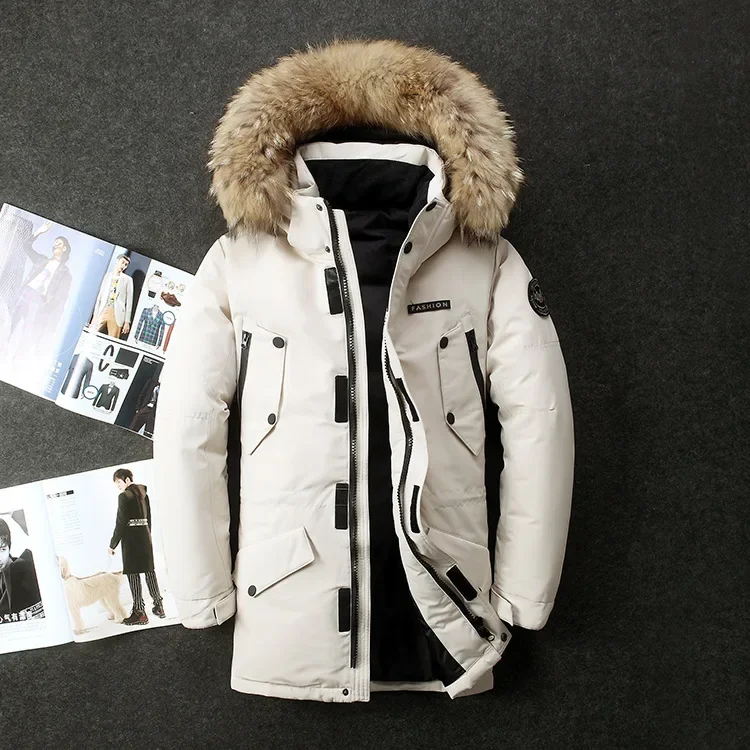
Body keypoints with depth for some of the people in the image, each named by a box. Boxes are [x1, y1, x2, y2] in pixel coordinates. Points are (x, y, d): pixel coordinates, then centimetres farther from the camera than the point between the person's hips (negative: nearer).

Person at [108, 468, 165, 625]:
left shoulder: (124, 496, -10)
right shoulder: (143, 493, 11)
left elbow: (120, 523, -11)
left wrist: (113, 544, -4)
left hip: (130, 539, -7)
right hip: (145, 536, 7)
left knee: (133, 574, -4)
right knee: (149, 571, 12)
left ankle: (139, 612, -4)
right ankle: (158, 606, 18)